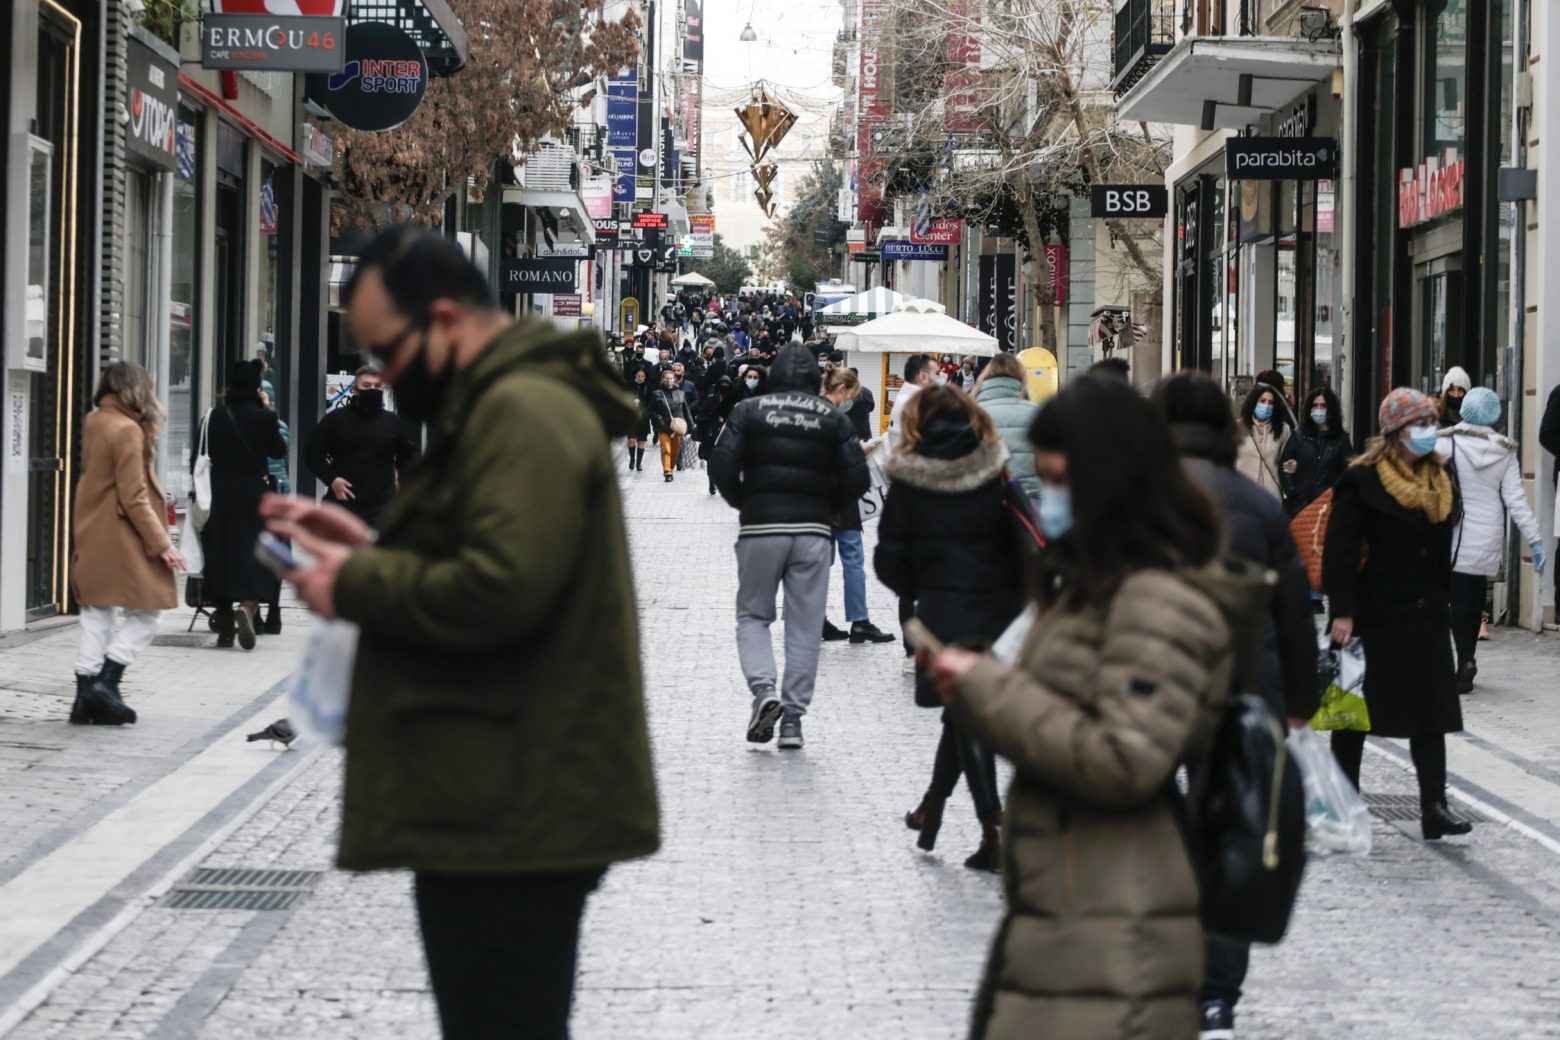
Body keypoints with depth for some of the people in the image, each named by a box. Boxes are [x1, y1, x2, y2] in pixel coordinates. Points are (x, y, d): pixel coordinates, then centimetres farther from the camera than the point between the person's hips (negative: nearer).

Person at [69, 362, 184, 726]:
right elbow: (133, 498, -19)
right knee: (144, 614, 0)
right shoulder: (127, 430, -17)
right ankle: (106, 683, -8)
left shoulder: (92, 423, 8)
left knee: (95, 617, 11)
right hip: (122, 541, -8)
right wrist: (161, 543, -16)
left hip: (91, 538, 8)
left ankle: (86, 699, 10)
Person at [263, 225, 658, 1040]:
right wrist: (369, 547, 12)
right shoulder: (510, 402, 19)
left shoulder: (524, 410, -17)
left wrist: (355, 583, -15)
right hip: (510, 812, 11)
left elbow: (497, 592, -28)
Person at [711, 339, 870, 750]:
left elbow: (723, 467, -5)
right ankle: (793, 718, 4)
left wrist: (744, 502, 11)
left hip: (761, 528, -1)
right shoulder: (833, 418, 6)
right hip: (813, 531, 1)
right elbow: (856, 478, 1)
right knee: (804, 626, 6)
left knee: (752, 615, 12)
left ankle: (763, 689, -12)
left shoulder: (749, 411, 2)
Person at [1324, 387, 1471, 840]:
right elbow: (1340, 550, -13)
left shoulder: (1442, 481, 10)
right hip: (1374, 615, -5)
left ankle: (1434, 807, 0)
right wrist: (1342, 611, -19)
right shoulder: (1362, 480, -10)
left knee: (1430, 714, 1)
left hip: (1426, 616, 5)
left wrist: (1442, 603, 13)